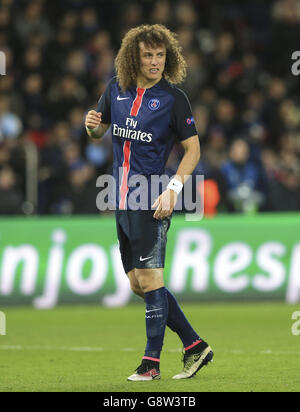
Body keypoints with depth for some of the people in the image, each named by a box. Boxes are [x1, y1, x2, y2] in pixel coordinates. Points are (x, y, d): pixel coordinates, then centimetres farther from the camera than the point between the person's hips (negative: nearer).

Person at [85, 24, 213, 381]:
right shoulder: (117, 88, 8)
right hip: (122, 201, 7)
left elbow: (193, 149, -4)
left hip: (151, 201, -7)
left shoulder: (173, 98, -7)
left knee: (149, 278, -9)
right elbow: (98, 131, 21)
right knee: (138, 283, 8)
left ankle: (151, 362, -2)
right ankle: (195, 346, 17)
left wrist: (172, 190, -16)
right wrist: (92, 124, -4)